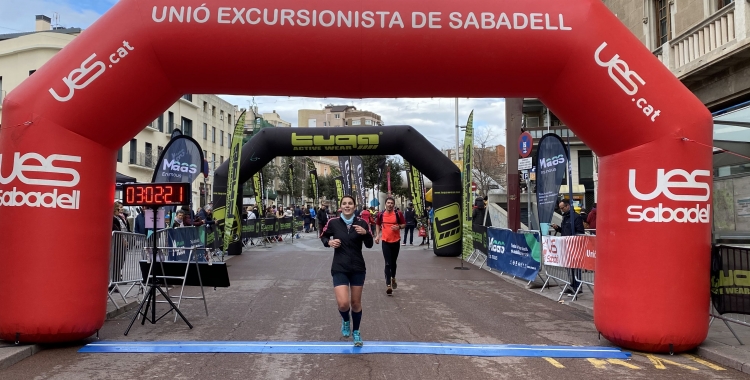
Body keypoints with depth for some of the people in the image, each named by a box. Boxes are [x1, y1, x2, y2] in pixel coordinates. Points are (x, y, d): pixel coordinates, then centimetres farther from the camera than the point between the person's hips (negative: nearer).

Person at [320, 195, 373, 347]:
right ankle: (345, 320, 22)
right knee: (343, 303, -15)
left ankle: (356, 332, 35)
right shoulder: (333, 222, -7)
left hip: (358, 268, 2)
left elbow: (369, 245, -1)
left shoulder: (361, 223, -4)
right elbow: (323, 236, 10)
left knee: (356, 302, 11)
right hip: (339, 268, -1)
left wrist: (365, 233, -20)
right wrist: (329, 242, -11)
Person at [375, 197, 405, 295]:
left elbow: (404, 224, 5)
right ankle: (388, 285, -9)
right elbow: (378, 225, 15)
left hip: (396, 241, 1)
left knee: (393, 262, 16)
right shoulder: (381, 215, 0)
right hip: (385, 241, -1)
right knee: (387, 263, -7)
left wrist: (399, 227, -16)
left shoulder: (398, 214, -4)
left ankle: (393, 278, 41)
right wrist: (377, 235, 4)